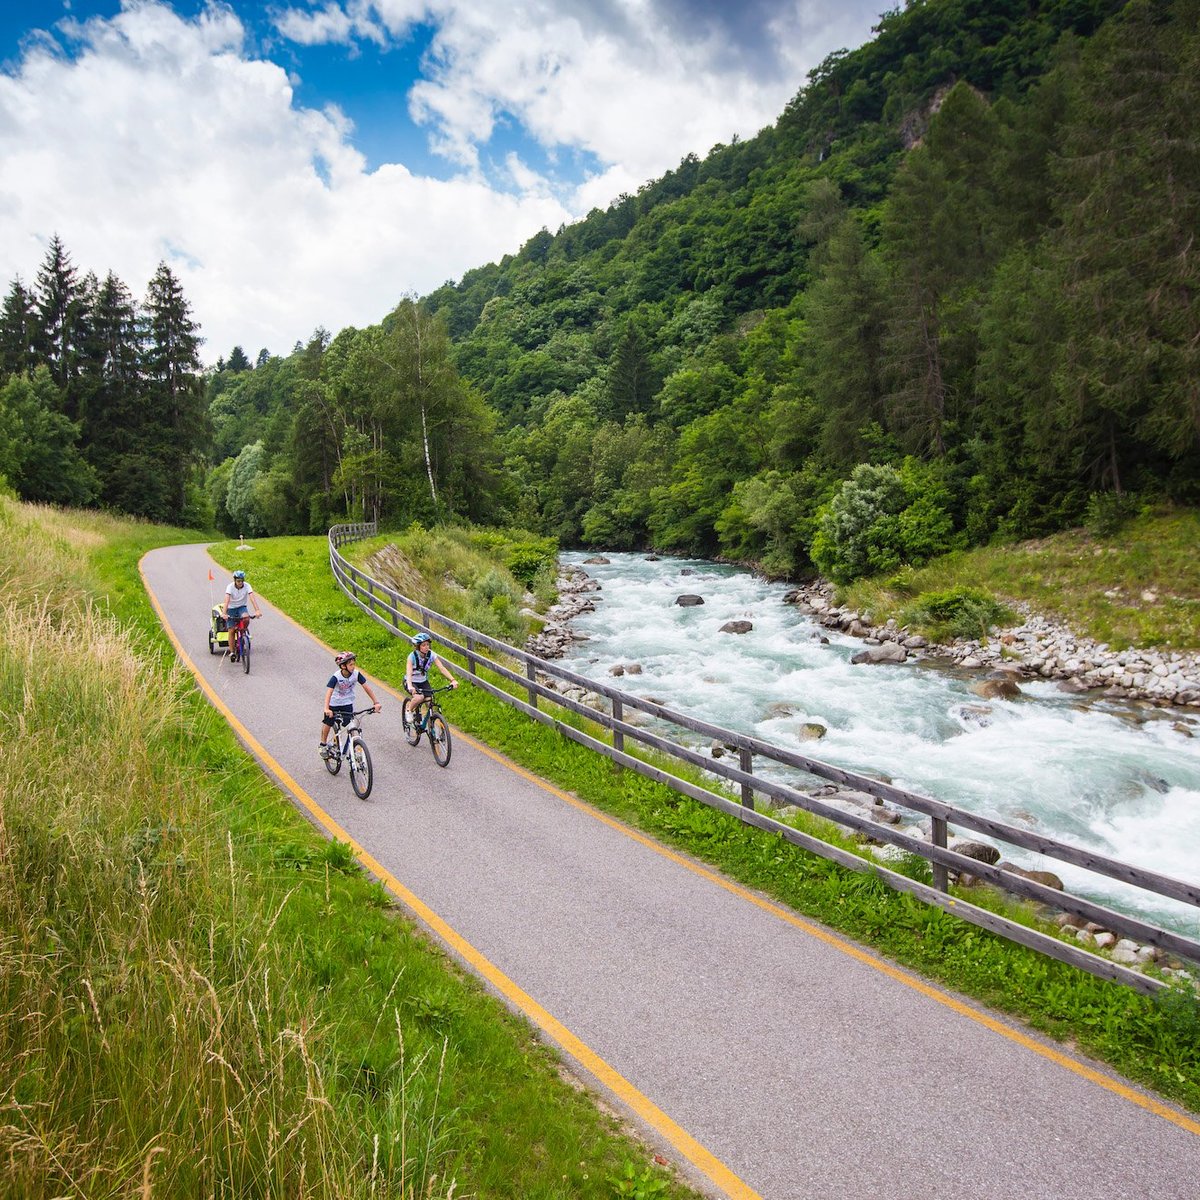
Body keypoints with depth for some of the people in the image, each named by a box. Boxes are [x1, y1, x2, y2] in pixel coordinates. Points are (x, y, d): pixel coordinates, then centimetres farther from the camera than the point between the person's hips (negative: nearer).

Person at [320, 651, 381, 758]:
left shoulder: (356, 674, -19)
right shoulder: (336, 677, -28)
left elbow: (366, 687, -15)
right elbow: (329, 691, -37)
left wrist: (375, 702, -19)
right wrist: (326, 708, -51)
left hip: (347, 703, 2)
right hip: (334, 703, -2)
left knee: (349, 726, -3)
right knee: (328, 724, 8)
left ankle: (335, 744, 20)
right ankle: (323, 745, 31)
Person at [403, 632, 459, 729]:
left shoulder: (431, 655, -15)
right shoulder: (412, 656, -25)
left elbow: (442, 668, -22)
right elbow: (409, 672, -37)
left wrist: (452, 680, -38)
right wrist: (410, 686, -56)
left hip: (423, 682, 4)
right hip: (411, 682, -4)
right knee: (419, 697, -33)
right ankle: (409, 710, -2)